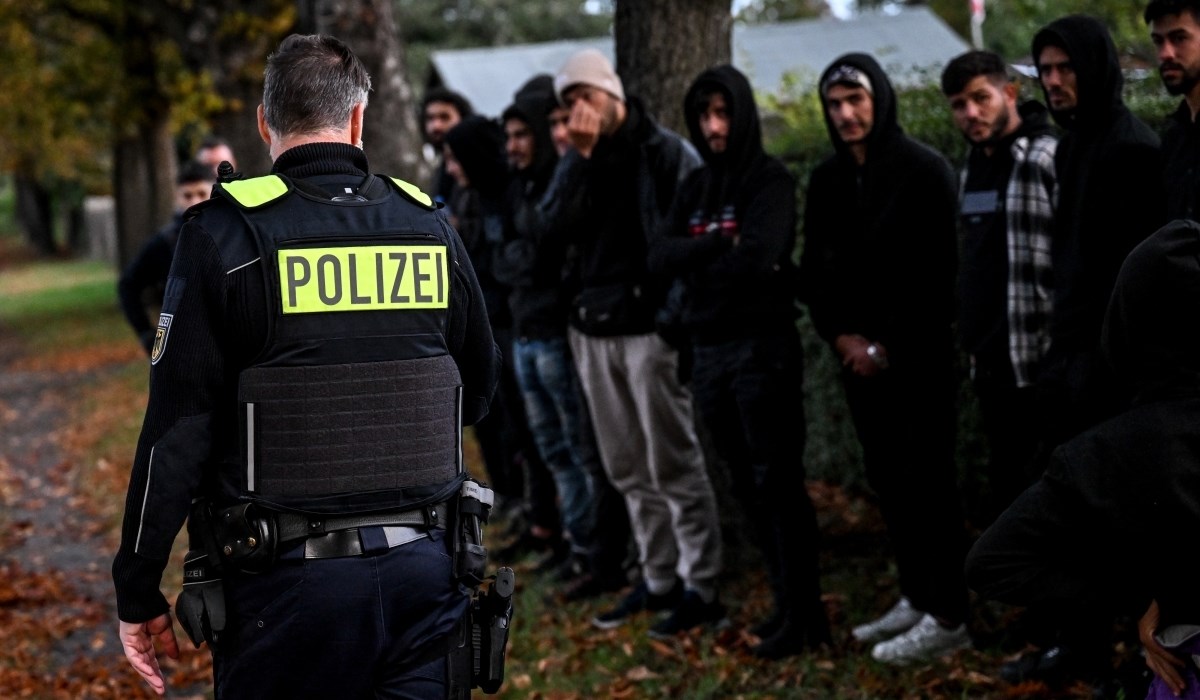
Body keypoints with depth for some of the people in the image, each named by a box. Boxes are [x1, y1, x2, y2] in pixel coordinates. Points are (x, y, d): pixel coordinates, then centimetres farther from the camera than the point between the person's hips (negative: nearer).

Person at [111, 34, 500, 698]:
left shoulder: (226, 235, -7)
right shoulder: (432, 229, 5)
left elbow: (176, 432, -9)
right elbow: (478, 391, 17)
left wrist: (138, 594, -1)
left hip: (288, 579, -3)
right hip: (421, 569, 3)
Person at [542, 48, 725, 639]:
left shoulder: (667, 153, -6)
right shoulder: (577, 162, 13)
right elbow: (556, 224, -4)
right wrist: (582, 156, -12)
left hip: (652, 326, -6)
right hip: (593, 329, 7)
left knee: (674, 465, -3)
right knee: (629, 470, 12)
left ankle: (701, 589, 3)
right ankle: (658, 579, 22)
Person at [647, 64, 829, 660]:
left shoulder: (770, 179, -7)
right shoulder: (695, 187, 13)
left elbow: (759, 256, -22)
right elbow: (660, 257, 1)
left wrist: (696, 261, -6)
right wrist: (721, 245, -14)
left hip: (763, 348, -7)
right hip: (708, 351, 7)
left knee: (778, 481, -4)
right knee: (745, 484, 11)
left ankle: (803, 612, 3)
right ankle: (788, 600, 20)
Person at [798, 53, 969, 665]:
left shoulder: (924, 171, -10)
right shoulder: (827, 180, 9)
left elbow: (938, 271, -14)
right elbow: (816, 268, 13)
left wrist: (887, 347, -13)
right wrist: (841, 336, -2)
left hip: (920, 355, -6)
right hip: (859, 355, 7)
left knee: (928, 479, -4)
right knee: (887, 478, 11)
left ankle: (947, 617, 1)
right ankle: (915, 598, 21)